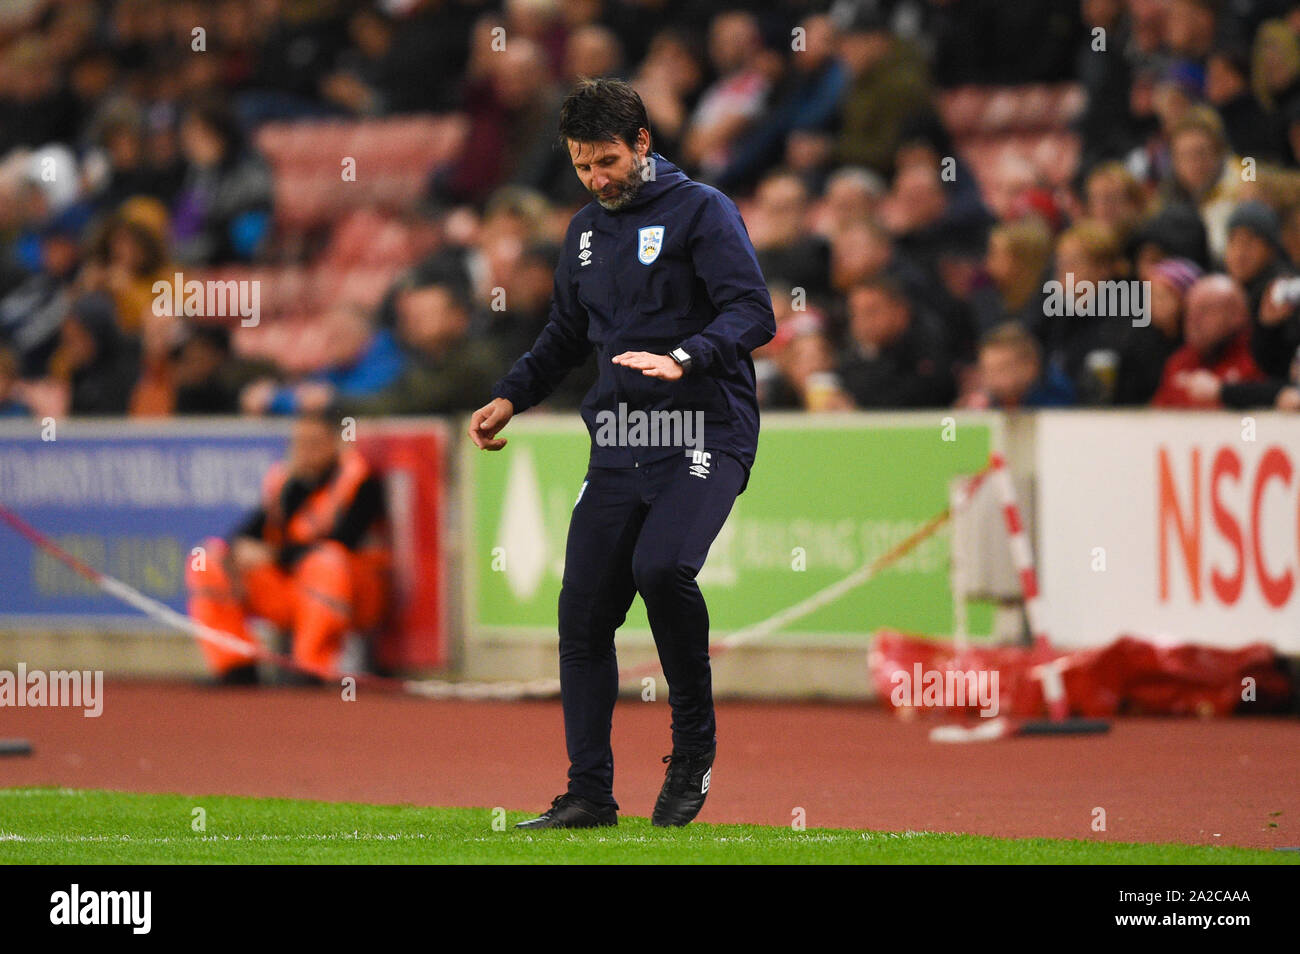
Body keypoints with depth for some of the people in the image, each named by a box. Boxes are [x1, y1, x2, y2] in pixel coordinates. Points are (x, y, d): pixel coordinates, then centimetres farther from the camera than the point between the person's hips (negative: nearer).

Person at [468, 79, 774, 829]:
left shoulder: (701, 211, -3)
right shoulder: (587, 231, 18)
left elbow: (753, 313, -14)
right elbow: (567, 336, 30)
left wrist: (683, 359, -29)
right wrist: (511, 396, 16)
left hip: (705, 436, -7)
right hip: (618, 448, 7)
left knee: (662, 567, -28)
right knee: (583, 613, -1)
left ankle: (695, 740, -9)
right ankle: (590, 794, 6)